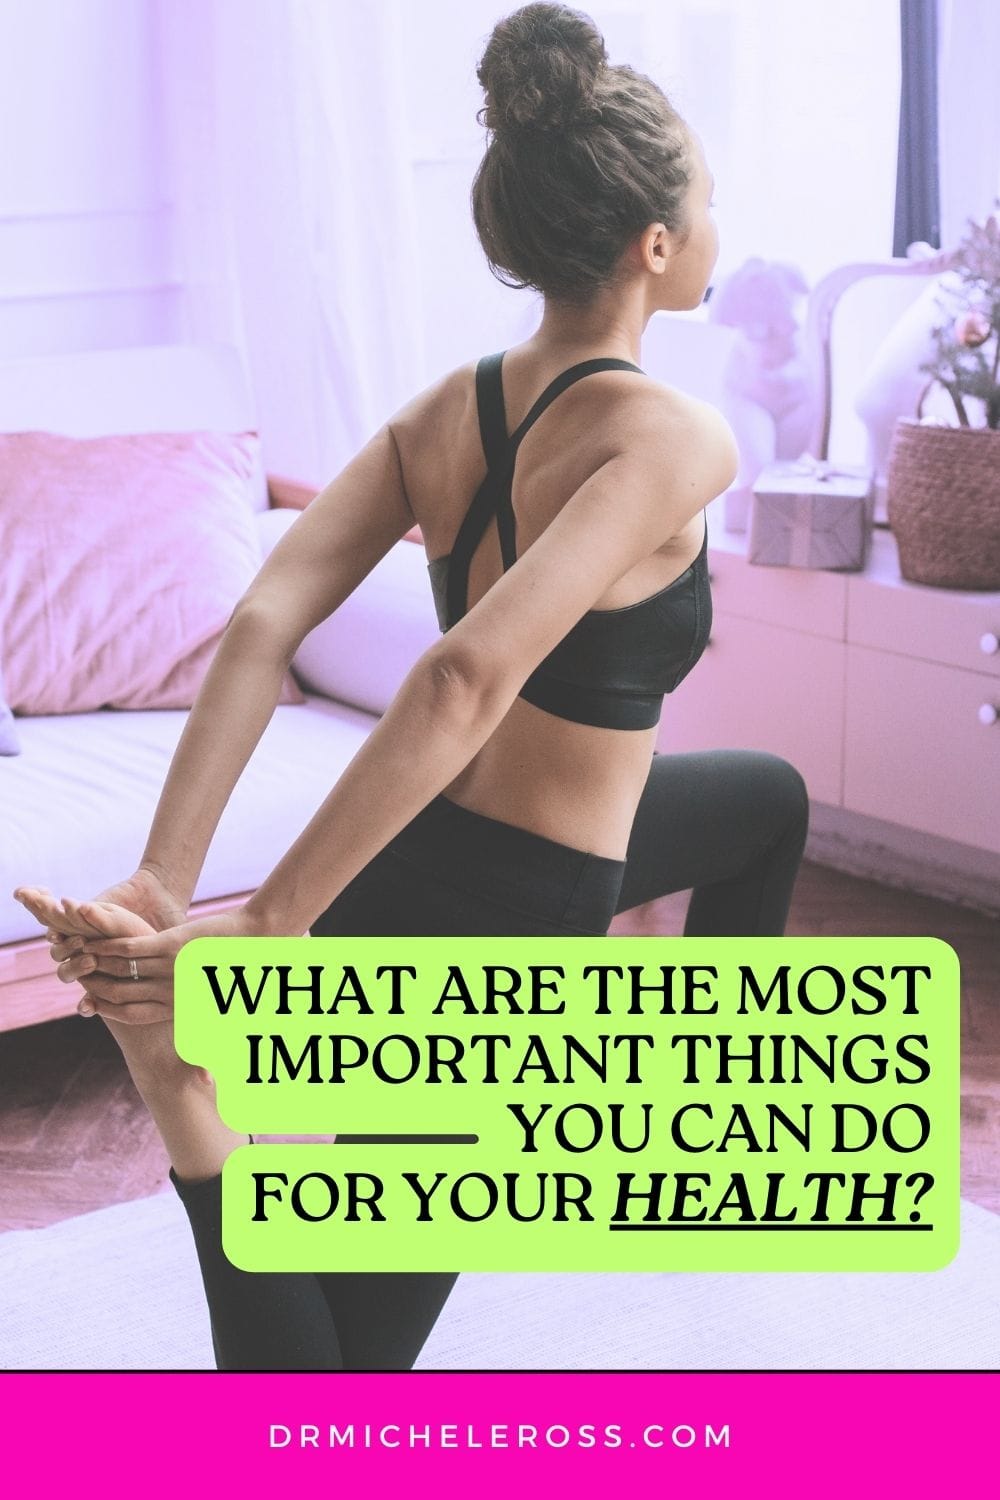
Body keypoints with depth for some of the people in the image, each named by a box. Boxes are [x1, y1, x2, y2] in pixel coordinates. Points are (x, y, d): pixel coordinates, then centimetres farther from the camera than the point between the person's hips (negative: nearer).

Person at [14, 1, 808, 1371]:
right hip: (509, 923, -8)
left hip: (424, 853, 8)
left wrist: (162, 885, -18)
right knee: (365, 1326, 9)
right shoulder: (673, 440, -22)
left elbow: (260, 626, -12)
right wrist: (268, 925, -33)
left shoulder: (445, 411, -1)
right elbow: (468, 679, -35)